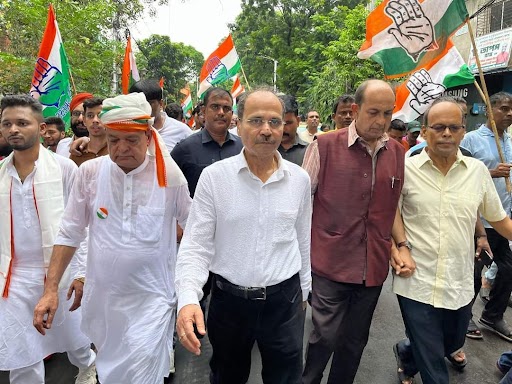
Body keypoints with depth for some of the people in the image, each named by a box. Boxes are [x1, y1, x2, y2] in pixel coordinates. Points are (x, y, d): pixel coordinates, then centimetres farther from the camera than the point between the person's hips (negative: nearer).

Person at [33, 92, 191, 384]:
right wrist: (50, 289, -1)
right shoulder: (90, 171, -7)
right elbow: (70, 233, 0)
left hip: (151, 298, -3)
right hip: (102, 295, 3)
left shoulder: (170, 175, -12)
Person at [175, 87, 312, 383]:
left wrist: (303, 290, 15)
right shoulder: (214, 176, -10)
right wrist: (188, 298, -24)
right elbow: (196, 246, -10)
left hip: (285, 299, 1)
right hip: (228, 299, -1)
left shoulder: (300, 179, -3)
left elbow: (303, 240, 8)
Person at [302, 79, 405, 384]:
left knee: (355, 341, 18)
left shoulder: (398, 153, 4)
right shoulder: (324, 146, -8)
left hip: (374, 268, 4)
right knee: (325, 337, 5)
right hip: (331, 264, -4)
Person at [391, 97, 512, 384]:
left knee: (452, 343, 24)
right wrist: (403, 246, -9)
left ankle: (407, 354, 53)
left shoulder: (478, 170, 0)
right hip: (417, 282, -3)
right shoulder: (407, 168, -7)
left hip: (460, 285, 4)